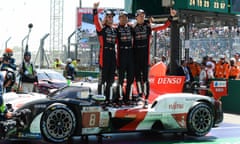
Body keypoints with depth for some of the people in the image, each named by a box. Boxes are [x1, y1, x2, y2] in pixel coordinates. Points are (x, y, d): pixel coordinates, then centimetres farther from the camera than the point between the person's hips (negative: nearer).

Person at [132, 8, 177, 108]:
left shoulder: (149, 26, 4)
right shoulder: (133, 28, 8)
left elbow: (164, 26, 1)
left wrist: (171, 16, -5)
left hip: (145, 55, -2)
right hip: (136, 55, 2)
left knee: (145, 77, -5)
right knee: (137, 76, 8)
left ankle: (146, 99, -3)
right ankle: (140, 95, 23)